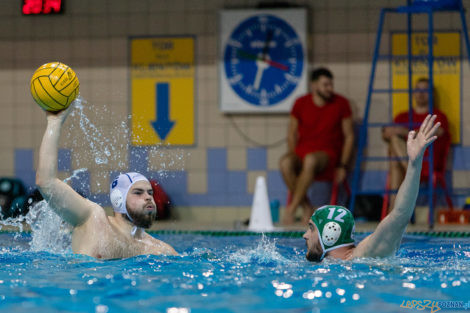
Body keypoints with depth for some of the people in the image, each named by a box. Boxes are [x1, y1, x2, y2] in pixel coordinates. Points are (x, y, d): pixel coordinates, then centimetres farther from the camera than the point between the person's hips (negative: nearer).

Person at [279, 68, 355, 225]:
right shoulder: (301, 104, 4)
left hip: (327, 154, -2)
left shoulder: (341, 104, 2)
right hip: (302, 151, 2)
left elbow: (349, 136, 6)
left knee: (310, 160, -39)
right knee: (285, 163, -34)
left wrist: (342, 166, -3)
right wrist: (294, 159, -3)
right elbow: (292, 134, 12)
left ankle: (291, 208, -36)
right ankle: (305, 205, -19)